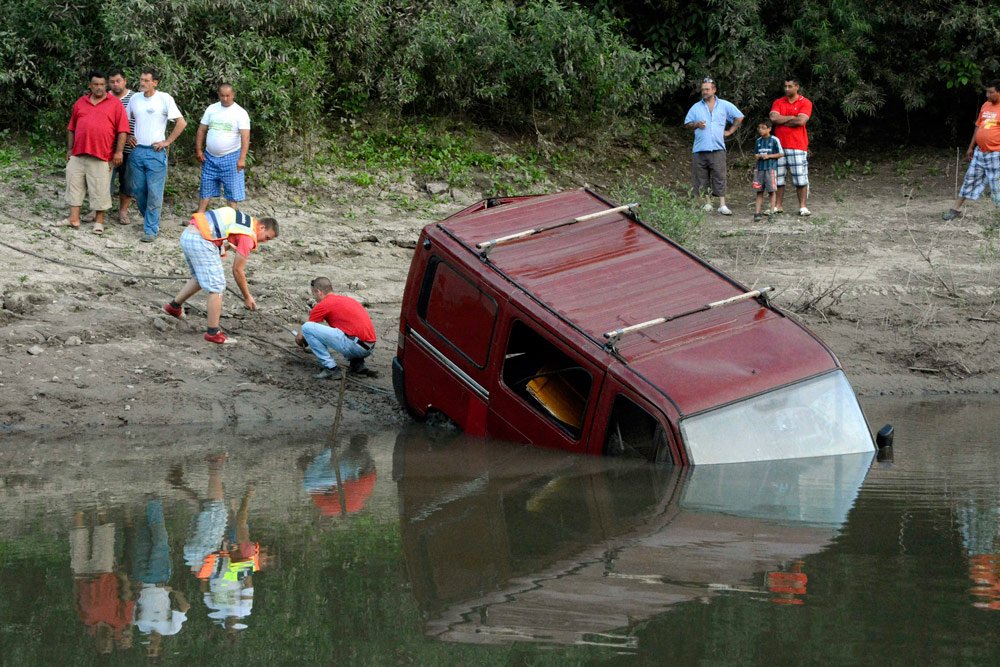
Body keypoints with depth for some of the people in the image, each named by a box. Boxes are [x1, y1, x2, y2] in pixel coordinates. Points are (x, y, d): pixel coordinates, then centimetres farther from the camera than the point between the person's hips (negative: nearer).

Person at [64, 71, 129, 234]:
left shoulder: (115, 104, -1)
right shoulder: (80, 103, 12)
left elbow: (122, 130, -4)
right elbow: (71, 128, 16)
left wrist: (119, 151, -10)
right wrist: (69, 149, 11)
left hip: (102, 155, -4)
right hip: (78, 153, 4)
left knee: (100, 189, 0)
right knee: (74, 184, 5)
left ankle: (99, 221, 9)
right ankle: (74, 219, 10)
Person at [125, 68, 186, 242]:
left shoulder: (164, 99, -8)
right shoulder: (135, 98, 6)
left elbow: (181, 123, -7)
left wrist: (167, 142, -8)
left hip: (155, 152, -5)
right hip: (137, 151, 5)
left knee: (154, 193, -6)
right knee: (138, 190, 8)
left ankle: (151, 229, -2)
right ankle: (149, 219, 28)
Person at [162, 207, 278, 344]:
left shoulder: (245, 221, 20)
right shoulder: (248, 236, -5)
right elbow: (237, 270, -1)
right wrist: (247, 297, 8)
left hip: (187, 235, 10)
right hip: (200, 241, -10)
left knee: (201, 278, 29)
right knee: (217, 286, -3)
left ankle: (174, 306, 39)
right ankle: (213, 333, -1)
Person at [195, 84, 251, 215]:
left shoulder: (240, 113, -10)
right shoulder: (211, 109, 3)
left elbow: (245, 136, -17)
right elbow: (201, 130, 9)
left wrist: (242, 158, -25)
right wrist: (198, 150, 2)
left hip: (231, 157, -4)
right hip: (210, 156, 4)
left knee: (232, 190, 0)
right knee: (206, 189, 10)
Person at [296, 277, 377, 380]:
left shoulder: (323, 305, 1)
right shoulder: (346, 299, 24)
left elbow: (300, 336, 12)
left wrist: (299, 340, 36)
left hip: (354, 346, -8)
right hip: (369, 348, 8)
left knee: (307, 328, -8)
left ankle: (330, 368, -7)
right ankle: (358, 364, 18)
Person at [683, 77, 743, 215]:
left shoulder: (724, 105, 8)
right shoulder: (696, 107, 12)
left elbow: (739, 117, 16)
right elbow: (687, 124, 12)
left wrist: (730, 131, 9)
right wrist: (696, 125, -9)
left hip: (717, 148, -2)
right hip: (699, 149, 2)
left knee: (719, 177, -8)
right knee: (701, 178, 2)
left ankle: (722, 205, -10)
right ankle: (707, 203, 9)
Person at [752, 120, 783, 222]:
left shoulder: (774, 140, -4)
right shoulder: (758, 141, 11)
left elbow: (780, 154, -4)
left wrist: (769, 156, -13)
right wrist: (759, 156, -6)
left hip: (771, 168, -4)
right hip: (759, 168, 4)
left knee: (772, 190, -2)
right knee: (759, 191, 5)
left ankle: (771, 211, 2)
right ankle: (757, 212, 5)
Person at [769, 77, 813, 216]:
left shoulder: (805, 103, 0)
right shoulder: (778, 102, 11)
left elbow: (801, 121, -15)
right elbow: (773, 118, -6)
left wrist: (782, 121, -4)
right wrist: (792, 117, -8)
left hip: (798, 146, -4)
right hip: (780, 145, 4)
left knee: (801, 178, -5)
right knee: (777, 177, 5)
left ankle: (802, 207, -1)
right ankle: (778, 205, 11)